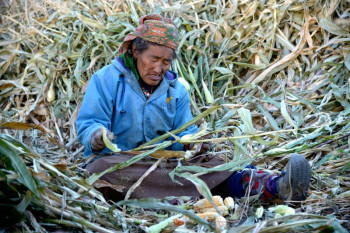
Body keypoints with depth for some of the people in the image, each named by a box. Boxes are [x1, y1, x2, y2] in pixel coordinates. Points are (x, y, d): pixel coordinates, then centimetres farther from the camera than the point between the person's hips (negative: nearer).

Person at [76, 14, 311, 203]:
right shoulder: (106, 80, -1)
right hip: (116, 162, -3)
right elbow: (86, 125, -7)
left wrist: (191, 143, -21)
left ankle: (274, 185, -48)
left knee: (208, 162, -25)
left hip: (163, 165, 4)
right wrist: (96, 136, -32)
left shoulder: (177, 90, 10)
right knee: (102, 167, -40)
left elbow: (184, 133, 4)